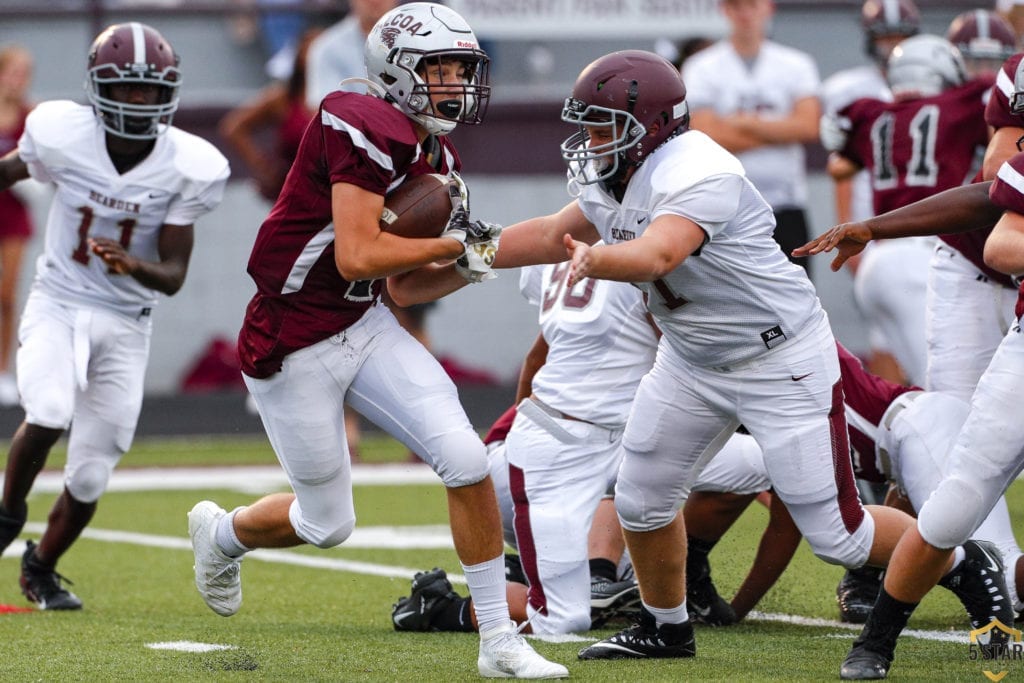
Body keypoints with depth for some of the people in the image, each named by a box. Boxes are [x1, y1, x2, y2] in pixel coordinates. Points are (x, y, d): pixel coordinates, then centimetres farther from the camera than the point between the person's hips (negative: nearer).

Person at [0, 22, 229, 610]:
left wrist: (132, 266, -33)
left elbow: (173, 276, -13)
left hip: (125, 323, 1)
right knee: (47, 417, -29)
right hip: (57, 304, -1)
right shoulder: (63, 135, -14)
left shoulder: (188, 168, -13)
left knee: (89, 479, 4)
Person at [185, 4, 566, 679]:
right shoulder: (367, 130, -22)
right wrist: (450, 245, -16)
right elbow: (357, 259, -27)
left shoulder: (438, 159, 7)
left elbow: (402, 285, 13)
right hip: (295, 348, -8)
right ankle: (220, 533, 40)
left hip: (365, 326, 8)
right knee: (327, 523, 6)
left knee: (466, 459, -9)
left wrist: (470, 259, -5)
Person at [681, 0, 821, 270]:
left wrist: (744, 124, -10)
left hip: (785, 208, 2)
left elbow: (809, 126, -7)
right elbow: (707, 139, -10)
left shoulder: (796, 65, 6)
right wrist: (780, 131, -7)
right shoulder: (701, 68, 0)